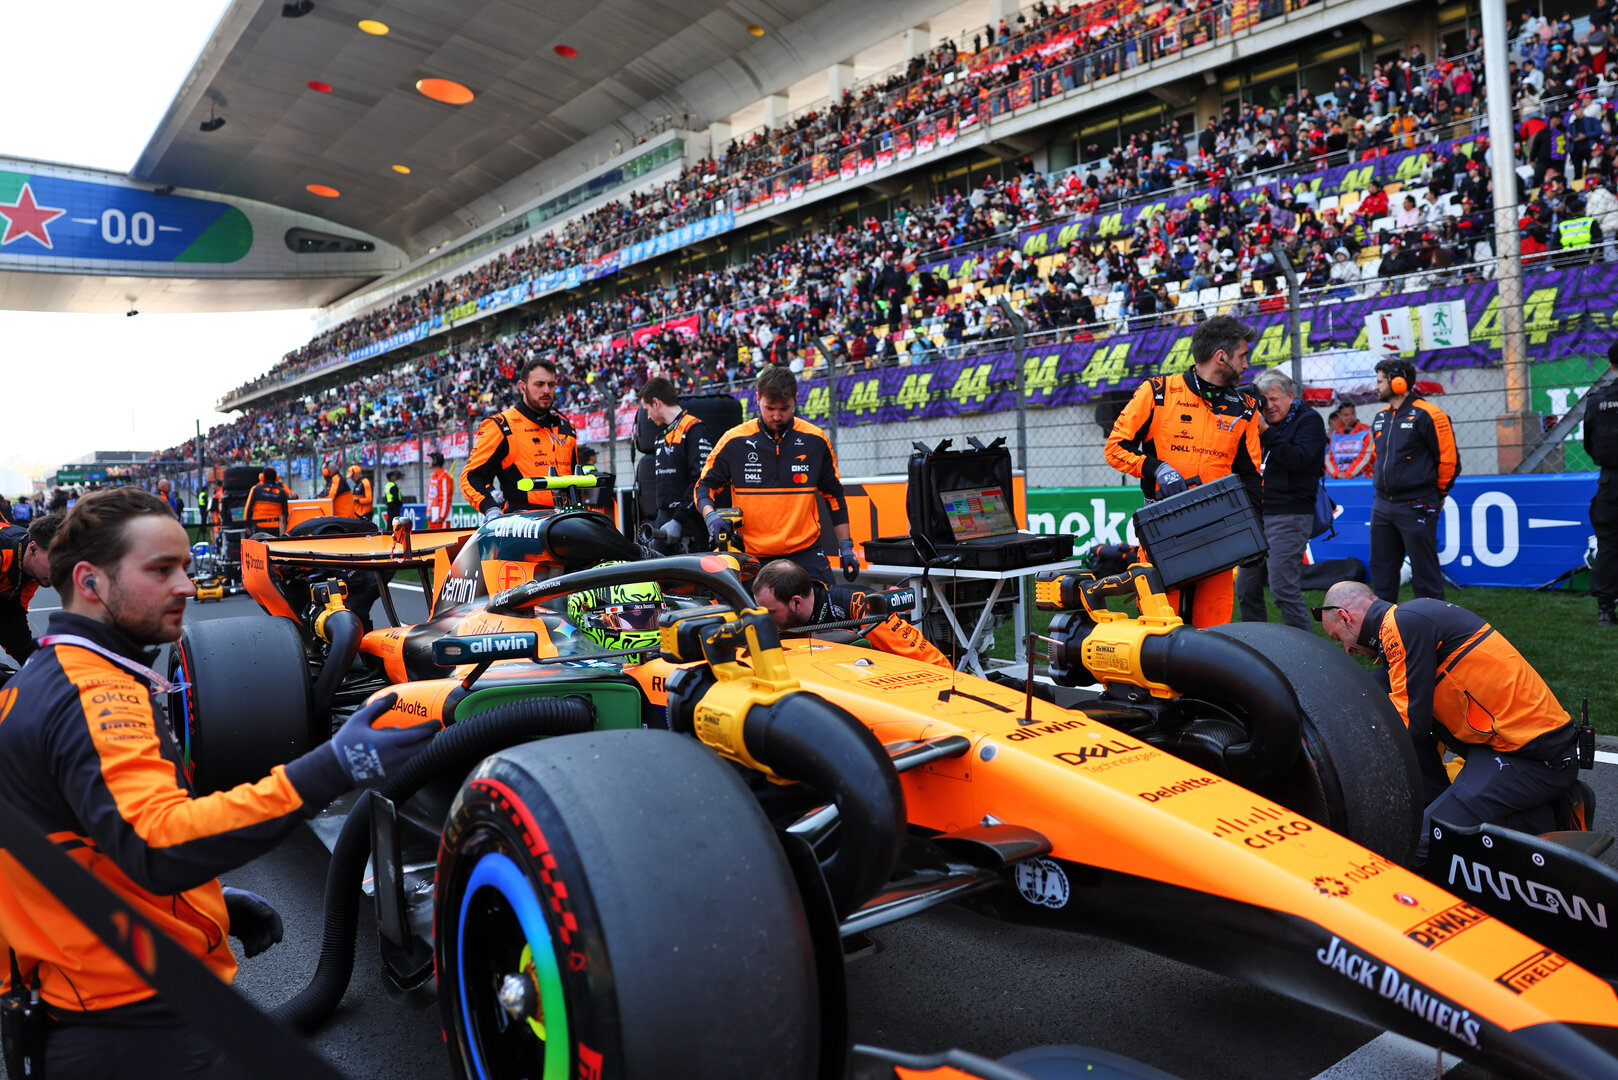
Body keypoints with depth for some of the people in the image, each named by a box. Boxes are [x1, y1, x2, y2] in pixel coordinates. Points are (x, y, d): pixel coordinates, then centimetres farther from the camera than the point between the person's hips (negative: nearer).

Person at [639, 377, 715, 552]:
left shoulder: (695, 430, -7)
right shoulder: (662, 437, 23)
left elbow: (701, 481, -16)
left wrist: (678, 521, -19)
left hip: (687, 525, -8)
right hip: (663, 522, 8)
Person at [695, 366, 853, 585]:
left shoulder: (815, 440, 4)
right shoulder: (734, 441, 0)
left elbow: (834, 494, 13)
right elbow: (705, 485, 9)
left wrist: (845, 546, 10)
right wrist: (710, 515, -12)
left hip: (805, 554, 0)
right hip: (751, 556, 0)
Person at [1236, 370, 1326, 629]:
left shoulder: (1309, 420, -2)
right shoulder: (1260, 420, 16)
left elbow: (1298, 459, -19)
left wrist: (1265, 432, -21)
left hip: (1289, 517, -7)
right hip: (1256, 515, 7)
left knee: (1284, 589, -12)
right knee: (1246, 587, 9)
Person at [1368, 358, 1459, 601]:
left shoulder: (1426, 415, -10)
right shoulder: (1380, 418, 13)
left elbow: (1448, 458, -8)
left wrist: (1438, 494, 2)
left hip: (1415, 508, -8)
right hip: (1382, 506, 8)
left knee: (1424, 571, -1)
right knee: (1381, 569, 12)